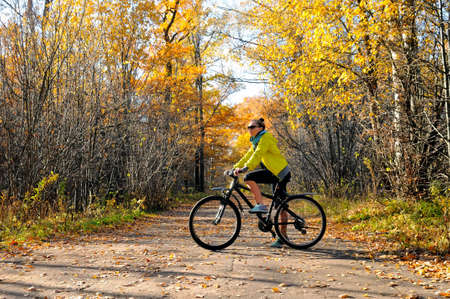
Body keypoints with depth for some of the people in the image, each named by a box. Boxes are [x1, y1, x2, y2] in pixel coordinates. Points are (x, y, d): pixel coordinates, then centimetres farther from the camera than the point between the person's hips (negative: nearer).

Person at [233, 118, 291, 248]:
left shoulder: (266, 138, -11)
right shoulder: (256, 141, 19)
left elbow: (257, 155, -25)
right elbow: (248, 156, 20)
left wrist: (245, 168, -34)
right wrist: (235, 167, 12)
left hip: (279, 172, -10)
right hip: (277, 174, 10)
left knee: (249, 178, -20)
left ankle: (260, 205, -16)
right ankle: (283, 237, 14)